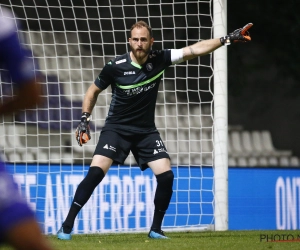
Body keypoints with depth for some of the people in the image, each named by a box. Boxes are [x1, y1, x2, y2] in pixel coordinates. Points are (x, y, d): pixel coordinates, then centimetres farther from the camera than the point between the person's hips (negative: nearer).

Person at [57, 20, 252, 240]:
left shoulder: (159, 60, -9)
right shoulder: (116, 67, -15)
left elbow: (195, 50, -9)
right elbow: (93, 91, 1)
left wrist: (228, 39, -14)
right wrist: (85, 119, -7)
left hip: (146, 131, 3)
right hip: (116, 128, -3)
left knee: (166, 175, -10)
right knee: (96, 172, -20)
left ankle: (156, 229, 7)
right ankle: (67, 226, -13)